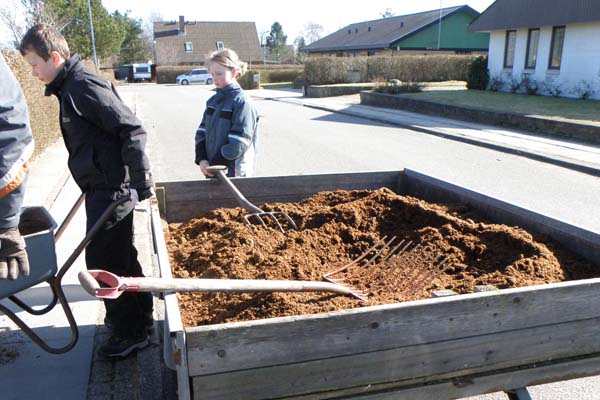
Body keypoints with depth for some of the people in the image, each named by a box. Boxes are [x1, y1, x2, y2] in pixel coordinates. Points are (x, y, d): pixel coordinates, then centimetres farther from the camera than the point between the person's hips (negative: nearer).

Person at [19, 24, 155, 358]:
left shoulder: (84, 86, -17)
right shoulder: (72, 86, 14)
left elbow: (132, 131, -23)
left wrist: (142, 183, -23)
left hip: (111, 189, -10)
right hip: (102, 187, 10)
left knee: (102, 260, -2)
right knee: (120, 255, 19)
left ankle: (131, 332, 13)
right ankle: (139, 313, 36)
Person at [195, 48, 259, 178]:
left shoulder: (242, 102, -13)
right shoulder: (213, 100, 9)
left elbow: (238, 143, -18)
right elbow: (202, 131, 11)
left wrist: (216, 165, -14)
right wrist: (201, 159, -3)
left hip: (233, 172, -7)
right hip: (211, 169, 7)